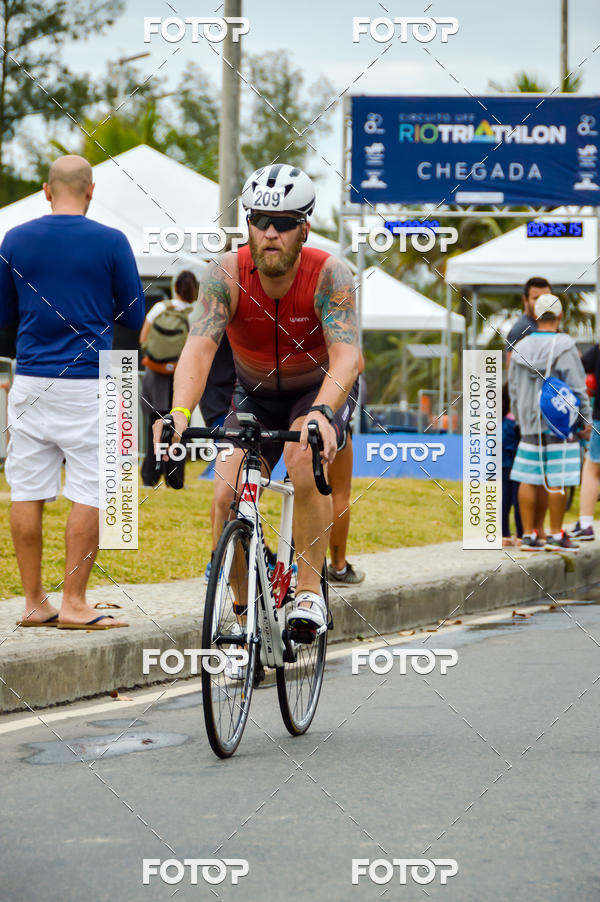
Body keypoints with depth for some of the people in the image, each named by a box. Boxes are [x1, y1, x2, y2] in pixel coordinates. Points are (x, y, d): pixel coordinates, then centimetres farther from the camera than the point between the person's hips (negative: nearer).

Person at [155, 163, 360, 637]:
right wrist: (179, 413, -54)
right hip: (255, 394, 3)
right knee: (228, 496, -15)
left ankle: (310, 591, -20)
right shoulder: (226, 275, -24)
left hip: (322, 388, -3)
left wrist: (320, 413, -59)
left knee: (305, 457, -33)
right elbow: (199, 347, -36)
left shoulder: (329, 275, -29)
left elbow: (347, 355, -40)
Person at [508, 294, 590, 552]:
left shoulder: (520, 348, 6)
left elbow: (514, 390, 14)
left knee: (527, 480, 5)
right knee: (558, 481, -1)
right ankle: (556, 535, 2)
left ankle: (529, 534, 7)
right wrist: (585, 421, 2)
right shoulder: (564, 348, -9)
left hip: (530, 426, 5)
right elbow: (577, 388, -8)